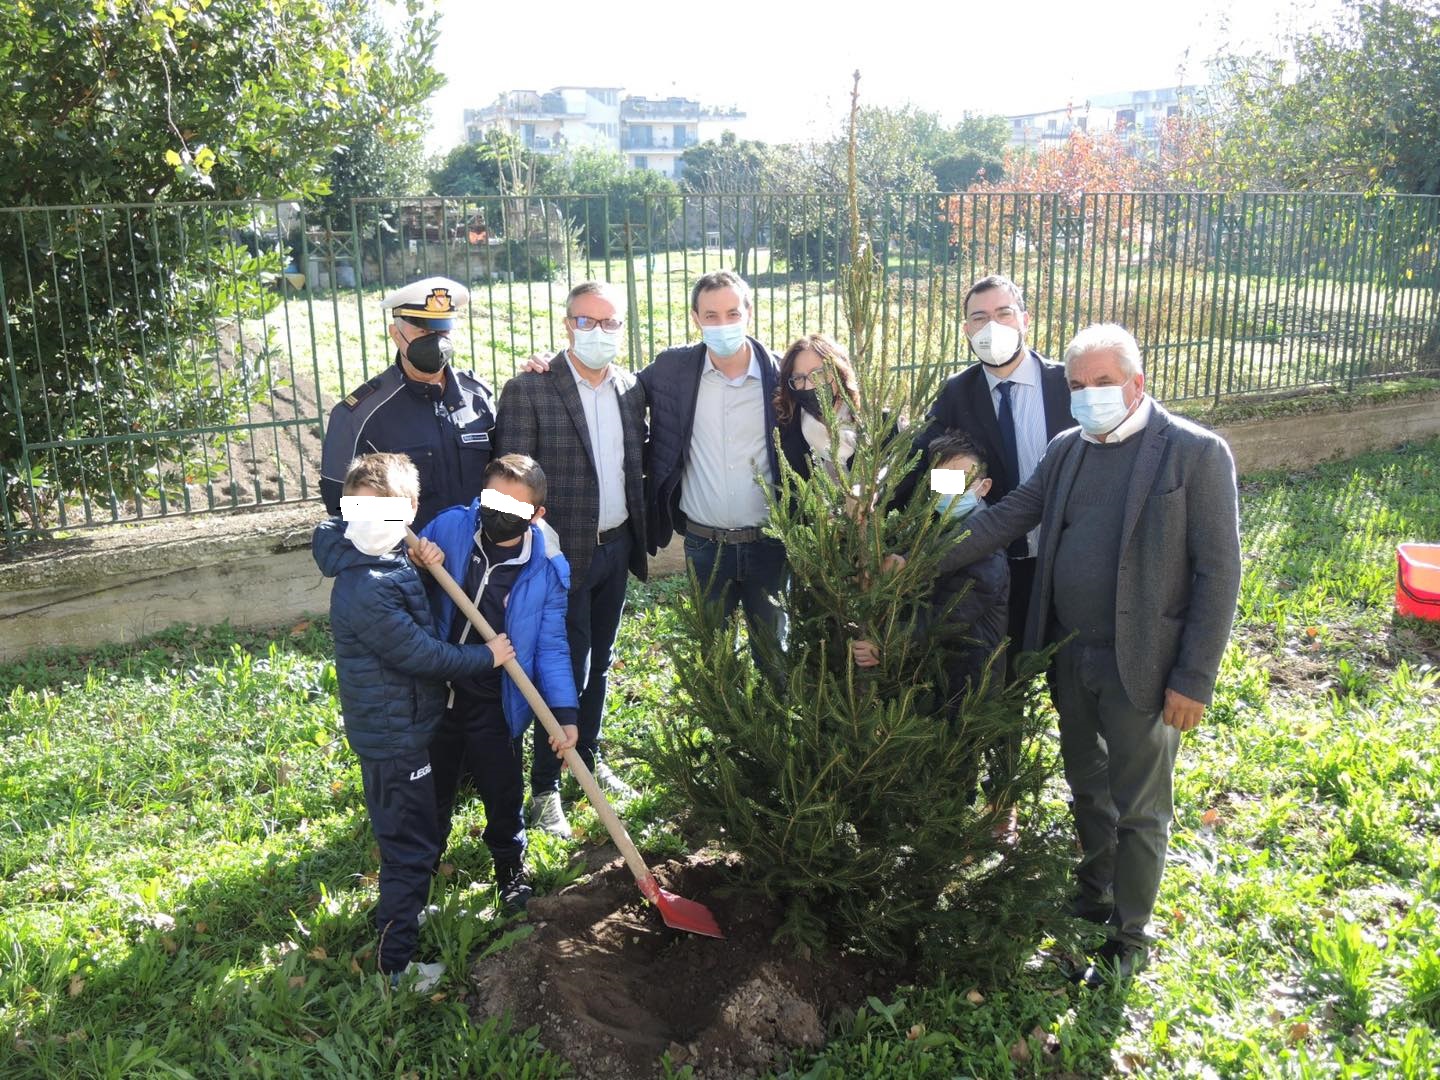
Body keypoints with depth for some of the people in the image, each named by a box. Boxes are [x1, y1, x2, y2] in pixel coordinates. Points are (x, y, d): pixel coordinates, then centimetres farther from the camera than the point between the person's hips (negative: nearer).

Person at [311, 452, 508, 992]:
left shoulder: (394, 563, 2)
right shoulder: (366, 589, -28)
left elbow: (421, 629, 15)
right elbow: (418, 653, -26)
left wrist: (430, 571, 1)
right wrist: (486, 657, -15)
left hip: (401, 726, 10)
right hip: (393, 738, -10)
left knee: (414, 839, 28)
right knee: (410, 847, 2)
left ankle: (404, 911, 49)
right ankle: (395, 963, 15)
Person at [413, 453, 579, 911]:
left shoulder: (547, 568, -14)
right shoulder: (449, 527, -11)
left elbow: (550, 647, -10)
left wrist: (564, 711, -19)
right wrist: (417, 563, -19)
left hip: (495, 706, -2)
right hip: (435, 693, 2)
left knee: (503, 795, 15)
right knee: (431, 791, 20)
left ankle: (510, 865, 43)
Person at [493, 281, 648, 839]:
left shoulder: (631, 389, 4)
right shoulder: (528, 389, -13)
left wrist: (641, 533, 6)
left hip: (616, 546, 6)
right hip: (563, 555, -5)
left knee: (598, 665, 19)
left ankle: (589, 758, 38)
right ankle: (545, 788, 17)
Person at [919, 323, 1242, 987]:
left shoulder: (1197, 453, -13)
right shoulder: (1067, 450, 5)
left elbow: (1218, 572, -13)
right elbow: (1006, 518, 5)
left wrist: (1195, 679, -15)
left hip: (1143, 664, -5)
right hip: (1070, 654, 6)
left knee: (1138, 808, 9)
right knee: (1086, 787, 22)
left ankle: (1129, 937, 27)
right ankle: (1094, 894, 43)